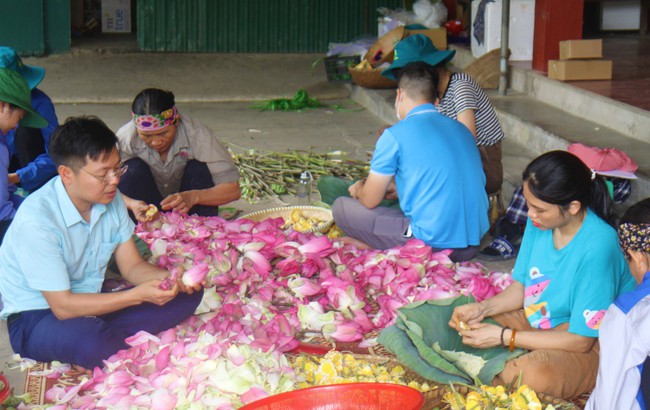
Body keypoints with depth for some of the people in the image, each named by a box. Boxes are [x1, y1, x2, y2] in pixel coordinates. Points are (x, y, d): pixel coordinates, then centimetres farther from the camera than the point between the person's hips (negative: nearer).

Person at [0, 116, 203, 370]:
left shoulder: (110, 199, -4)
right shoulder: (36, 220, -25)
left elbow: (131, 267, 4)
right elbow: (63, 306, -24)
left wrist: (171, 277, -17)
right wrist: (138, 295, -29)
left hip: (90, 304, 8)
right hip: (35, 320, -8)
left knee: (188, 293, -8)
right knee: (92, 342, -42)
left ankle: (111, 339, -20)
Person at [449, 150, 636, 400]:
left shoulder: (597, 248, -30)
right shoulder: (541, 222, -9)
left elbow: (581, 339, -24)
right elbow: (521, 287, 6)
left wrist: (502, 337, -24)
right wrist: (482, 308, -14)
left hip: (593, 343, -8)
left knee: (537, 374, -36)